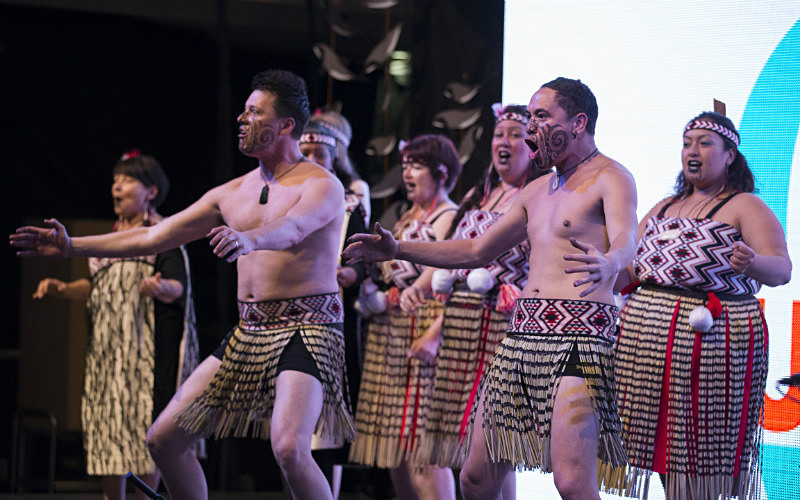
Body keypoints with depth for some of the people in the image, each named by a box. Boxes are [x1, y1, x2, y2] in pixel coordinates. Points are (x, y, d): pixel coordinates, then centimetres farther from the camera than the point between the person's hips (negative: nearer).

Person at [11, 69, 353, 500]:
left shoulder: (321, 186, -7)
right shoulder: (233, 193, 14)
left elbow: (288, 230, -30)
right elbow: (153, 237, 16)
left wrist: (248, 240, -52)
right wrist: (71, 247, 11)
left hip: (306, 329, -8)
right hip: (248, 332, 8)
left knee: (288, 448, -29)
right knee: (163, 438, 4)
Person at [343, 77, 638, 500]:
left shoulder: (611, 178, -4)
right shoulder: (537, 191, 21)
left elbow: (626, 241, -24)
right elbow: (477, 250, 30)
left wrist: (607, 264, -48)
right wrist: (398, 250, 24)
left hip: (578, 338, -8)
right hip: (523, 335, 8)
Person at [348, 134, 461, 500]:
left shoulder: (448, 219, -8)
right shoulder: (406, 219, 19)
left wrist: (435, 336, -26)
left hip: (425, 331, -9)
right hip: (391, 331, 9)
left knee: (423, 444, -12)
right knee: (396, 445, 9)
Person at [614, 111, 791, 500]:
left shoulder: (746, 208, 0)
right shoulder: (663, 209, 21)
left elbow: (782, 268, -14)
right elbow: (629, 267, 24)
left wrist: (753, 265, -35)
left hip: (714, 338, -6)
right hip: (646, 336, 6)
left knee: (706, 455, -5)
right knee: (666, 448, 6)